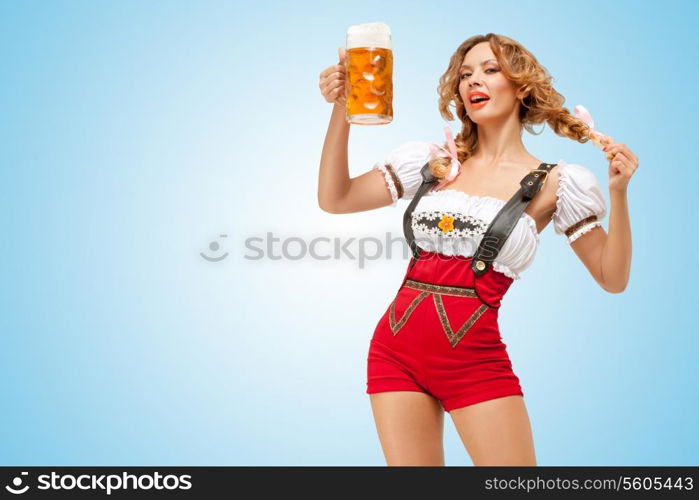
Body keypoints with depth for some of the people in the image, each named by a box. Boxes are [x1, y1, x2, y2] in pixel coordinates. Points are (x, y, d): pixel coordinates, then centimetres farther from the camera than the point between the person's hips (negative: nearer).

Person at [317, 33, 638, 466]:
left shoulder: (556, 183, 2)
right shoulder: (431, 162, 9)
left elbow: (612, 278, 0)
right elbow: (334, 199, 6)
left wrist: (619, 194, -14)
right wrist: (341, 109, -3)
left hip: (476, 362, -2)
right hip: (396, 350, 3)